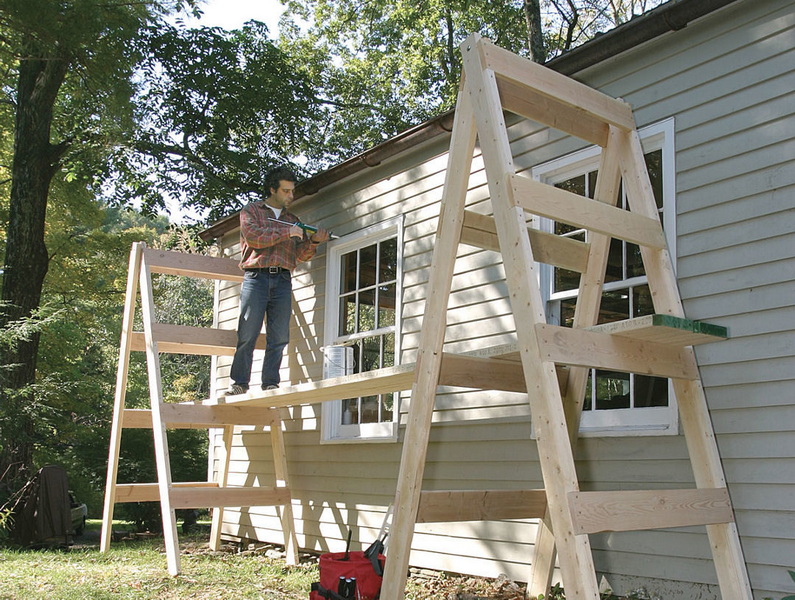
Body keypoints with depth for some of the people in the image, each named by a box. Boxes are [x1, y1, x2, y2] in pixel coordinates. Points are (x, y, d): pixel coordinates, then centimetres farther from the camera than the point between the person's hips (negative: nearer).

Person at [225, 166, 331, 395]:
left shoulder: (292, 220, 24)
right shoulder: (251, 211, 13)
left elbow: (300, 255, 17)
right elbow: (254, 237, -7)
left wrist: (314, 241, -1)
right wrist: (286, 233, -8)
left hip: (283, 280, 4)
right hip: (256, 277, -4)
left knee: (279, 337, -3)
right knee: (248, 334, -8)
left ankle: (271, 384, -1)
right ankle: (239, 384, -5)